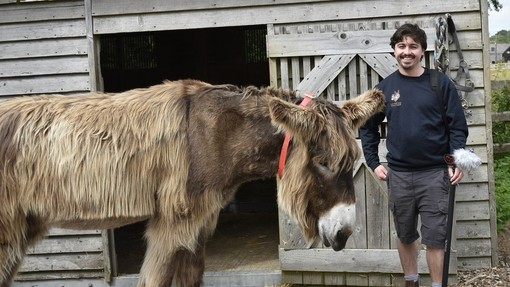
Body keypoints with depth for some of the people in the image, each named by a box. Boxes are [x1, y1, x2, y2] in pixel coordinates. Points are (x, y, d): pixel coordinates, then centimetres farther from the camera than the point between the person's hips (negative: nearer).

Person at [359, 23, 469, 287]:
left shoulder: (440, 83, -3)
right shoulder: (385, 88, 3)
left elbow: (457, 126, -3)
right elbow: (368, 127, 13)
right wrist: (374, 163, 6)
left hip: (434, 173, -2)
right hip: (398, 174, 3)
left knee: (434, 238, -2)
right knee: (405, 235, 15)